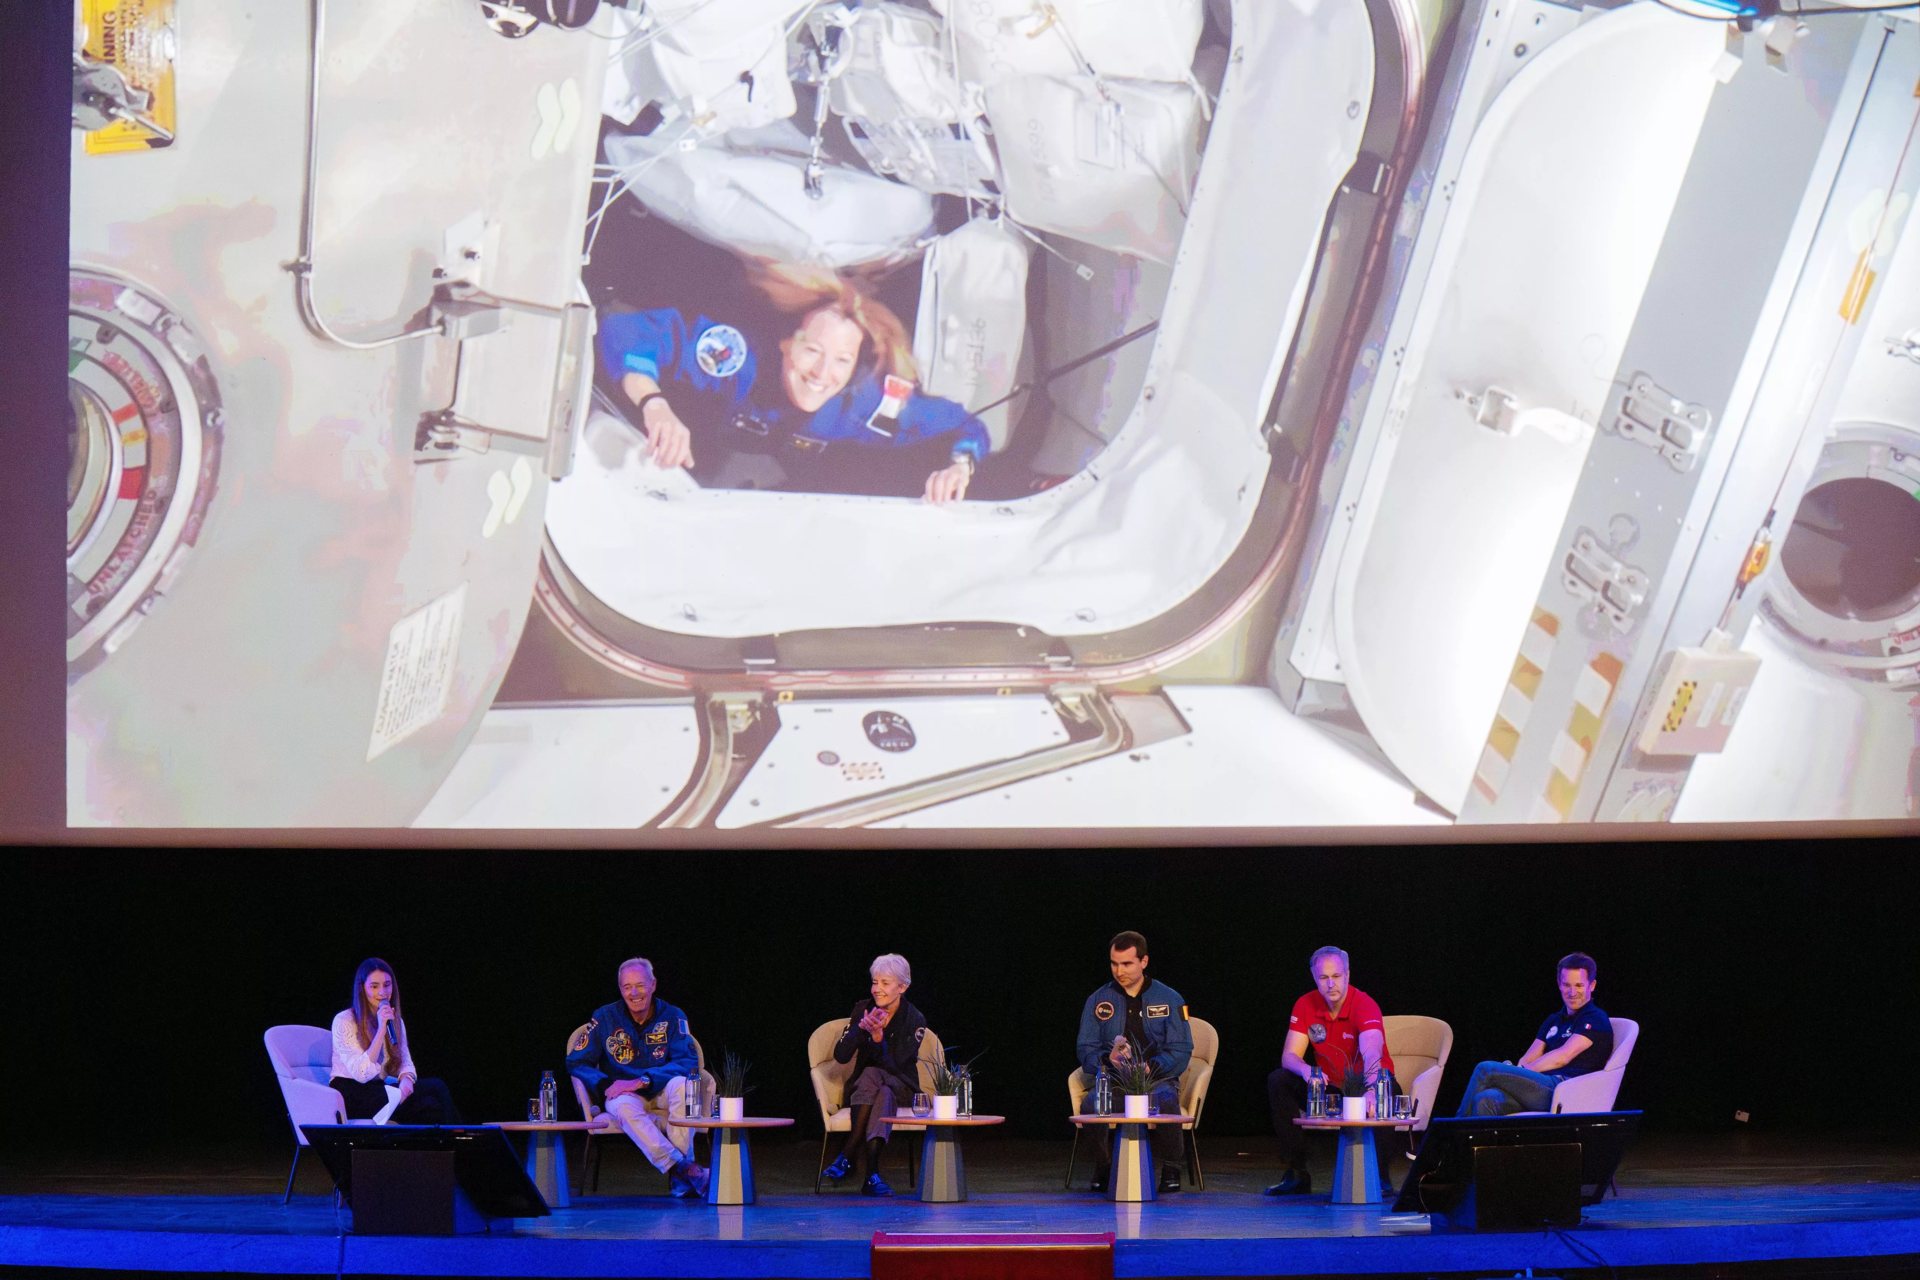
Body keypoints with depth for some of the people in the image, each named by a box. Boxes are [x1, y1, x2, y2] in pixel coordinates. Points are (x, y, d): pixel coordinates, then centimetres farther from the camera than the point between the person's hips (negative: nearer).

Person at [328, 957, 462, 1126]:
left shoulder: (395, 1021, 16)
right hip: (352, 1094, -6)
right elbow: (361, 1074, -16)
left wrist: (406, 1082, -15)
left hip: (380, 1090, 6)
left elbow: (406, 1064, 9)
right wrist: (381, 1029, -22)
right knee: (436, 1088, -26)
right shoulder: (344, 1021, -7)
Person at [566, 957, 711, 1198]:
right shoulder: (605, 1018, 0)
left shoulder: (671, 1017, -2)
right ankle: (683, 1168, -44)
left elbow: (688, 1062, -15)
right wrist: (606, 1085, -22)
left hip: (661, 1092, 0)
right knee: (624, 1106, -37)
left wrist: (643, 1080, -28)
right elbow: (576, 1062, -2)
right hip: (623, 1093, 0)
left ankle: (680, 1177, -34)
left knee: (681, 1084, -34)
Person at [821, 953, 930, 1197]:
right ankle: (870, 1173, -46)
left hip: (901, 1089, -2)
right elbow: (840, 1056, -8)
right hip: (861, 1088, 2)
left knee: (872, 1075, -36)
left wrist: (878, 1037, -32)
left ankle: (846, 1155, -41)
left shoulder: (915, 1021, -7)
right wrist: (861, 1028, -23)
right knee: (870, 1077, -35)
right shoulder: (863, 1010, 1)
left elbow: (893, 1066, -17)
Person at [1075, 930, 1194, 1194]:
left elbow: (1181, 1053, 1)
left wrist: (1149, 1068, -17)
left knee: (1166, 1100, -37)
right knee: (1090, 1104, -33)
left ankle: (1170, 1172, -18)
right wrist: (1108, 1059, -17)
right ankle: (1102, 1170, -13)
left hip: (1157, 1079, -1)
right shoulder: (1098, 1001, 10)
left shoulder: (1170, 1000, 6)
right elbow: (1086, 1053, 7)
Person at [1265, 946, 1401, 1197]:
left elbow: (1372, 1053, -40)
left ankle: (1379, 1174, -22)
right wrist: (1306, 1070, -36)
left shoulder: (1365, 1005, -22)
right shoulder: (1305, 1005, -7)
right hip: (1330, 1088, 4)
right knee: (1278, 1082, -16)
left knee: (1388, 1089, -36)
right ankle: (1296, 1173, -11)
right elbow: (1289, 1056, -11)